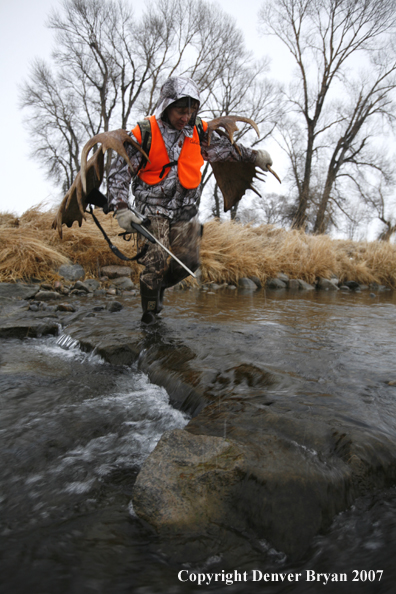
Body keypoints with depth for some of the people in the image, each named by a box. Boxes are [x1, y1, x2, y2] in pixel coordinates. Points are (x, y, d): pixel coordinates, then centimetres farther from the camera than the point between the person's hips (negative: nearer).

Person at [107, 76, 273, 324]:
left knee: (188, 262, 1)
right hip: (153, 209, -4)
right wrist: (121, 208, -20)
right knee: (157, 263, -14)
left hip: (186, 211, 4)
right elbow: (119, 173, -9)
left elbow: (227, 147, 20)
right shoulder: (144, 134, -11)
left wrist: (255, 156, 27)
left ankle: (159, 285, 30)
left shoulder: (200, 132, 1)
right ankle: (149, 311, 7)